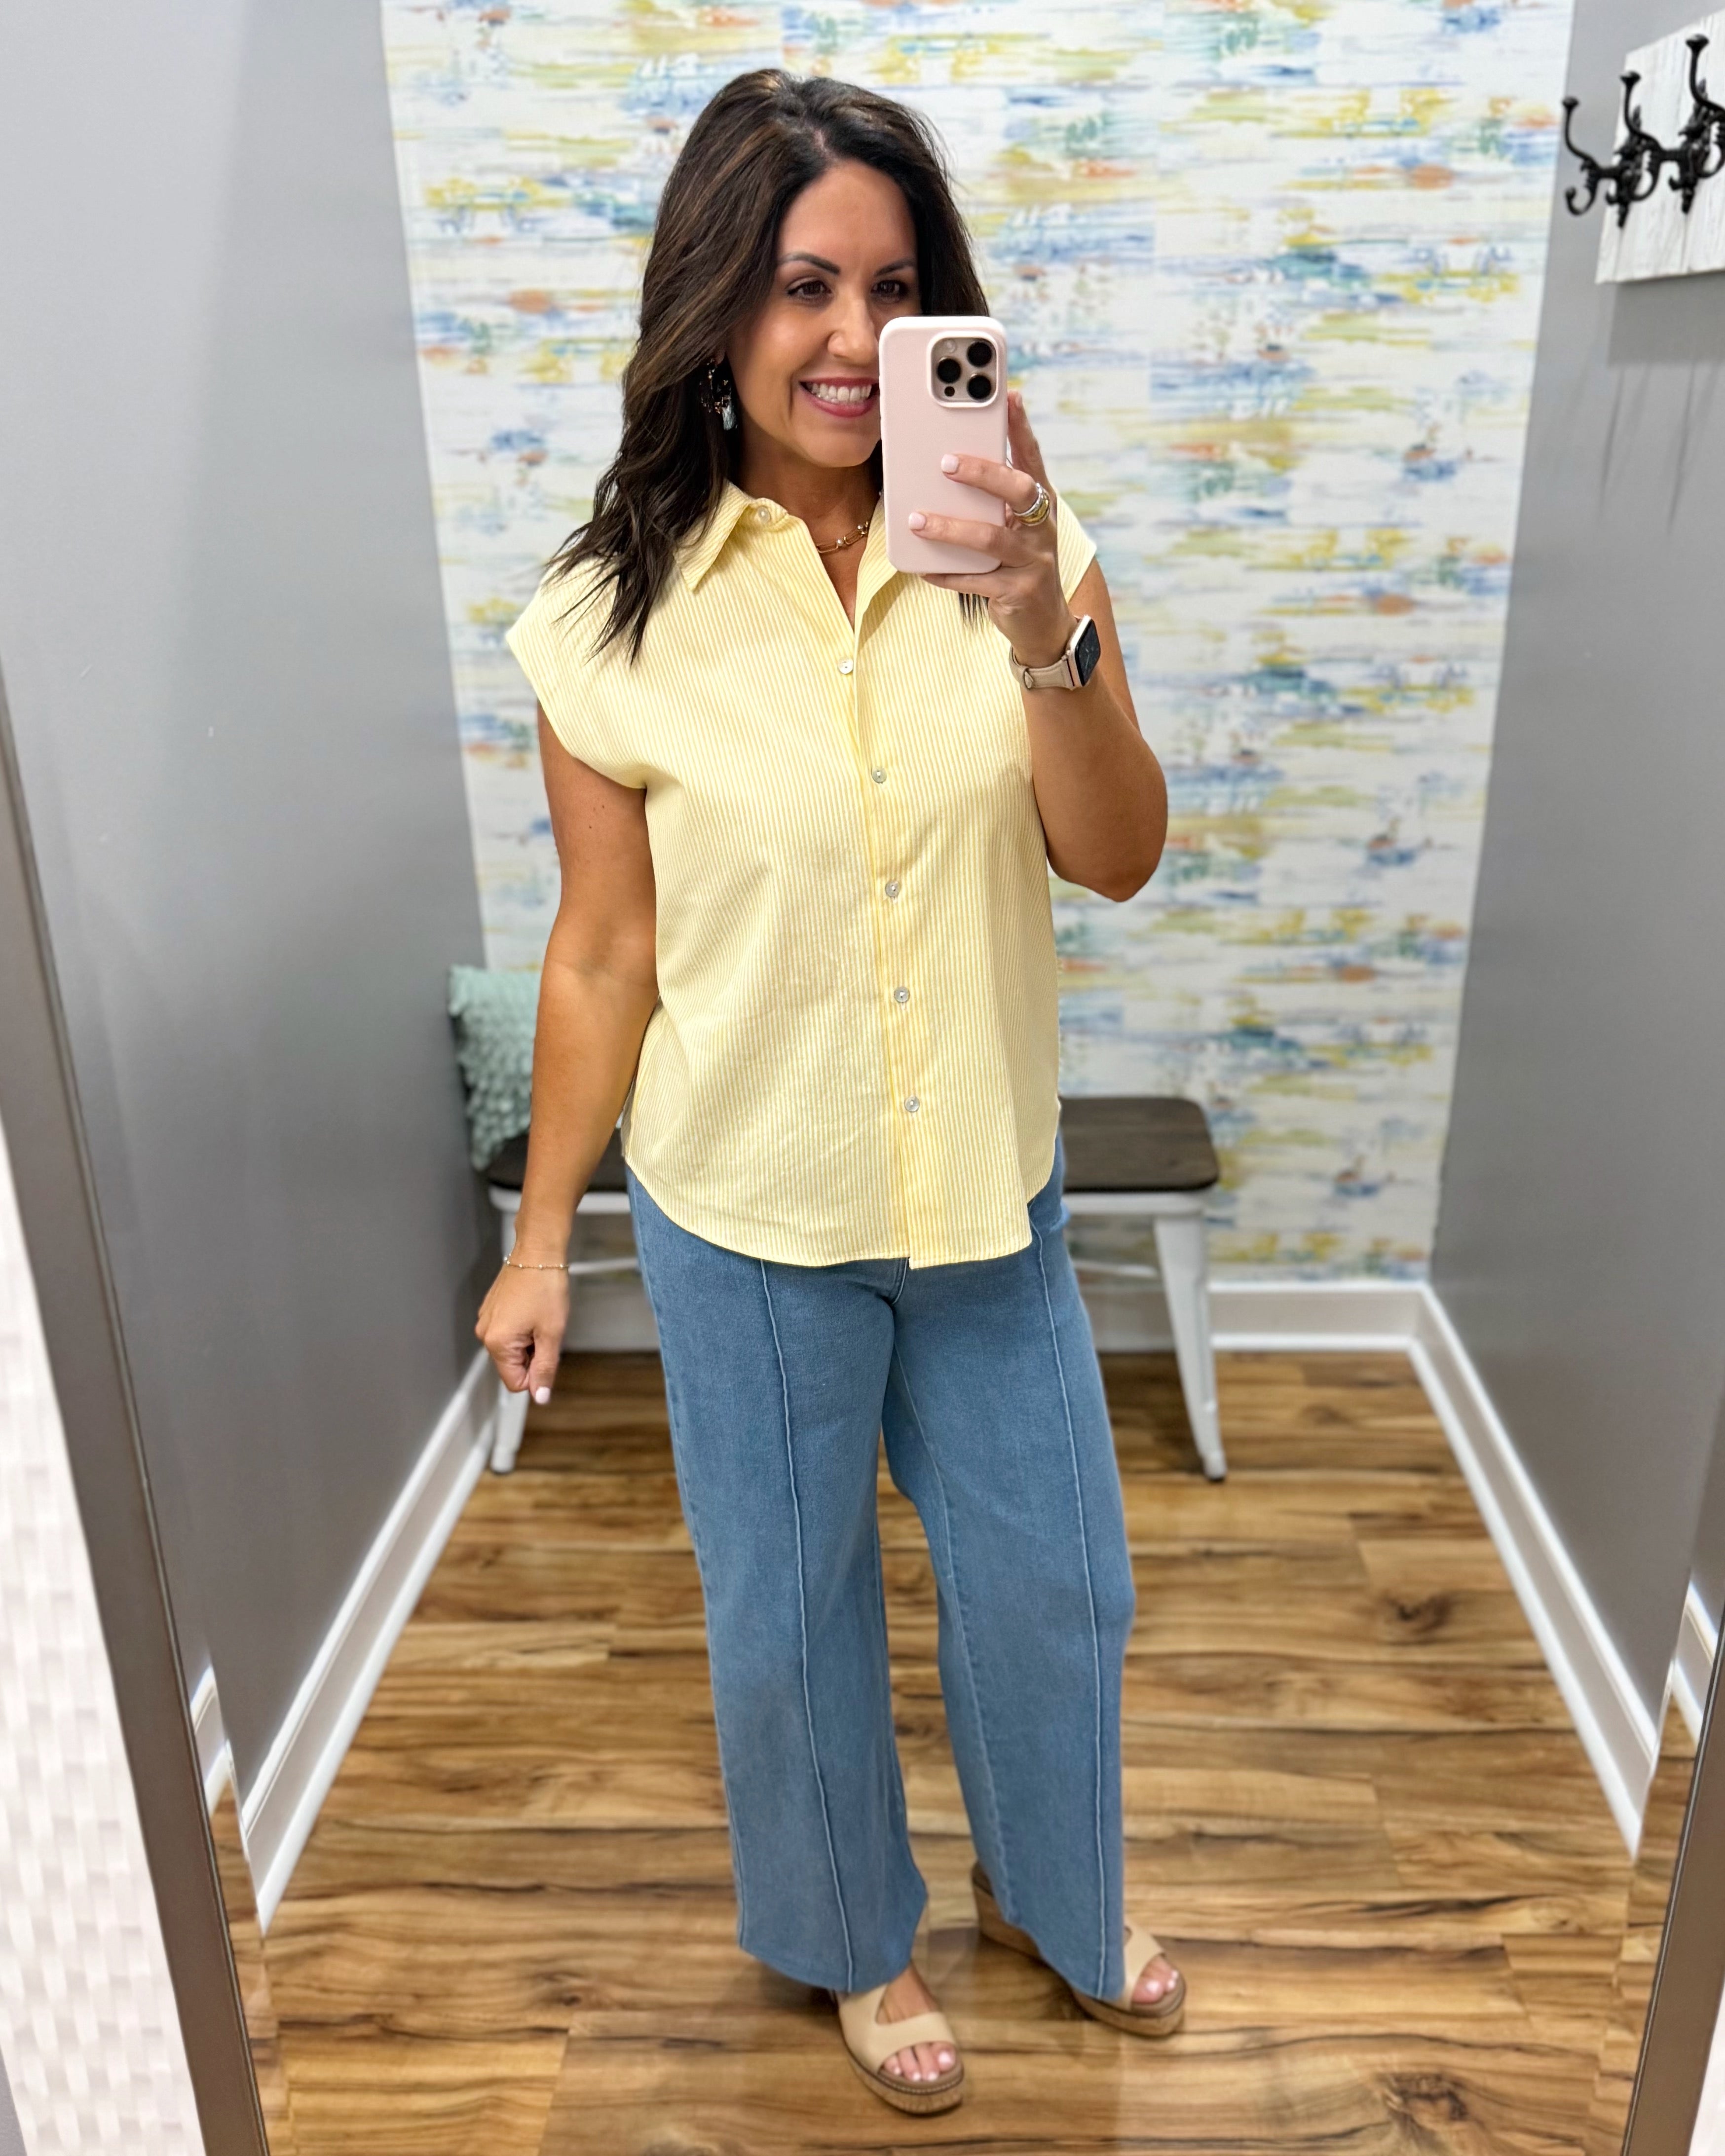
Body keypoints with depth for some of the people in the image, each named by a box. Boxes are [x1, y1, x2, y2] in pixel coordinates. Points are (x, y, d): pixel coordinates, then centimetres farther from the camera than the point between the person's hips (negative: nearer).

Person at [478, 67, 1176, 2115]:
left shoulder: (1019, 551, -6)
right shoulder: (612, 622, -12)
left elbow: (1119, 858, -14)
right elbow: (602, 956, -5)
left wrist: (1043, 634, -31)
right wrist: (541, 1235, 1)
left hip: (989, 1191, 3)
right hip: (749, 1221, -2)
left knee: (1053, 1585, 20)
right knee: (792, 1616, 18)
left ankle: (1055, 1890, 53)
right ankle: (850, 1939, 50)